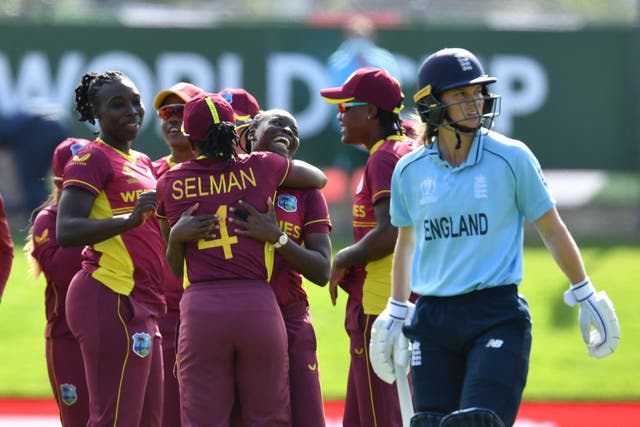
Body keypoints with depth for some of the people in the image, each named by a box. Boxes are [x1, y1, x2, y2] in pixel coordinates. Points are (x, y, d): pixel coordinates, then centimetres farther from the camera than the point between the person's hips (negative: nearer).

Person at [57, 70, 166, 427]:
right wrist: (131, 219, -30)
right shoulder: (93, 158, -7)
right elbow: (66, 232, -18)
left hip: (140, 303, 10)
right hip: (112, 300, -10)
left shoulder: (142, 163, 20)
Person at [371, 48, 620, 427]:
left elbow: (551, 228, 6)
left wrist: (586, 296, 8)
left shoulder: (511, 158, -3)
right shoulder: (410, 171, 6)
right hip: (433, 320, 4)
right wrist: (396, 312, 23)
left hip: (497, 315, -3)